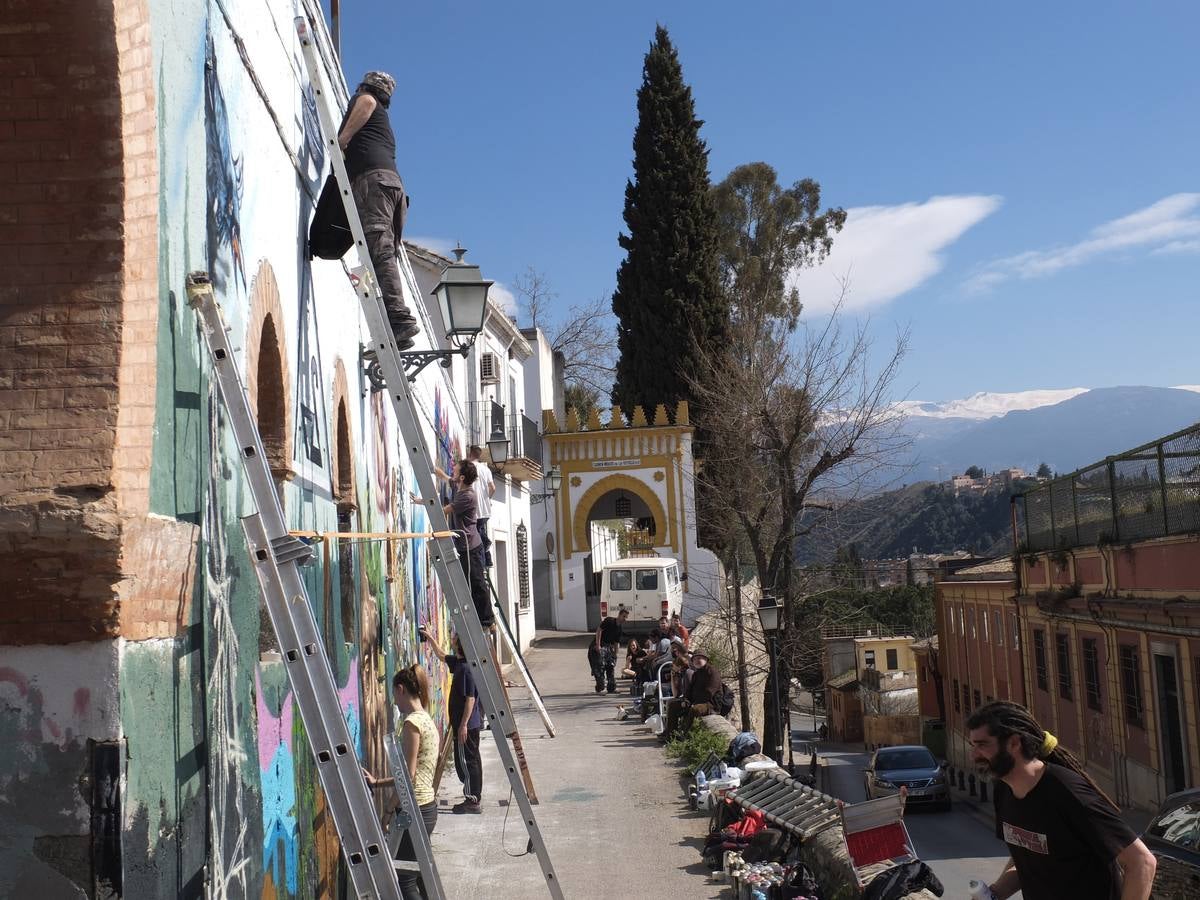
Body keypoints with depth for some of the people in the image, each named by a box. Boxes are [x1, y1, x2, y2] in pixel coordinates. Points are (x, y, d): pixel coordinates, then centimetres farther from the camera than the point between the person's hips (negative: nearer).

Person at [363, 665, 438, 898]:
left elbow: (407, 775, -18)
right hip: (427, 806, 10)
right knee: (416, 877, 16)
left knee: (404, 880, -5)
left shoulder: (411, 722, -16)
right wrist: (378, 781, 14)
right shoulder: (426, 720, 12)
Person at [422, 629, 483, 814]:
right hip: (472, 723, 10)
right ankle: (475, 799, 23)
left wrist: (463, 725, -23)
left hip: (466, 724, -10)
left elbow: (470, 698, -24)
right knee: (471, 760, 15)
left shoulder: (466, 668, -21)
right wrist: (430, 638, 28)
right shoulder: (458, 662, 8)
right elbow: (441, 655, 30)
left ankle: (473, 801, 3)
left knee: (465, 761, -3)